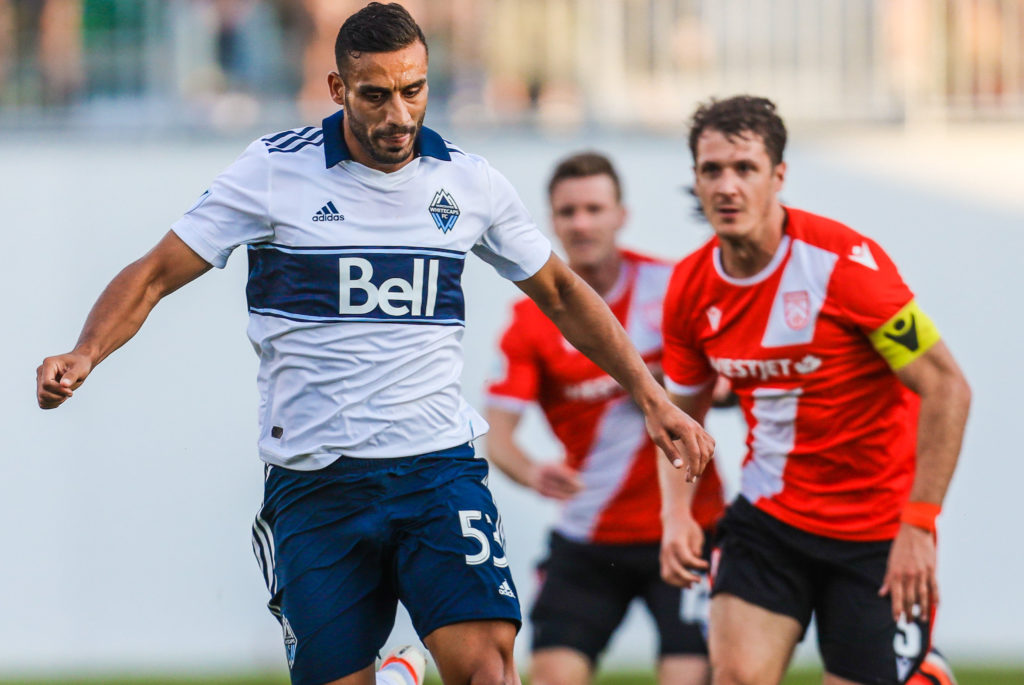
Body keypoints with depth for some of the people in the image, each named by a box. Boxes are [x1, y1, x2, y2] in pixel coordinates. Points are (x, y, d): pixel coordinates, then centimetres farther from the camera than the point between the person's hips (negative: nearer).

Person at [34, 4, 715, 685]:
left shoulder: (468, 181, 6)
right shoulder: (274, 170, -3)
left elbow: (562, 294, 19)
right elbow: (154, 276, 0)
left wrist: (653, 398, 14)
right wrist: (83, 356, -18)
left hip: (439, 468, 1)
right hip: (314, 478, -1)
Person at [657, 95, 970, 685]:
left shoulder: (844, 261, -18)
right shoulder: (691, 288, -2)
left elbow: (947, 387, -17)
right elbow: (681, 412, 15)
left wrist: (918, 524, -20)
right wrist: (678, 510, -3)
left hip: (876, 531, -4)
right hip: (769, 517, 4)